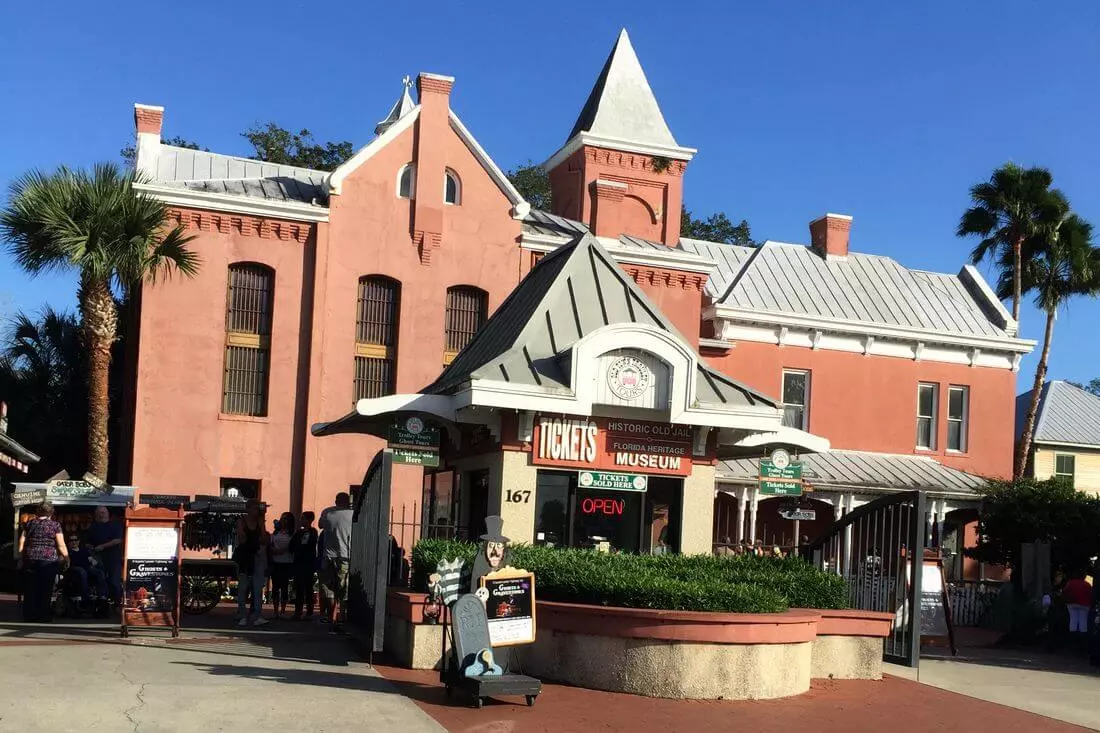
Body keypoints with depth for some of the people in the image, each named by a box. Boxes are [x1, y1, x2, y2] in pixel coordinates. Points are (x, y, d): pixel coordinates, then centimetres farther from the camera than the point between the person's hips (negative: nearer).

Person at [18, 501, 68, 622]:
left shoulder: (29, 524, 10)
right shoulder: (55, 525, 1)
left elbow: (21, 543, 8)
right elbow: (61, 545, -5)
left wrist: (21, 559, 14)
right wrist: (66, 558, 5)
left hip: (30, 559, 3)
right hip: (49, 560, -3)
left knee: (30, 589, 8)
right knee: (45, 590, 2)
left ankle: (29, 615, 10)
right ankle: (43, 616, 3)